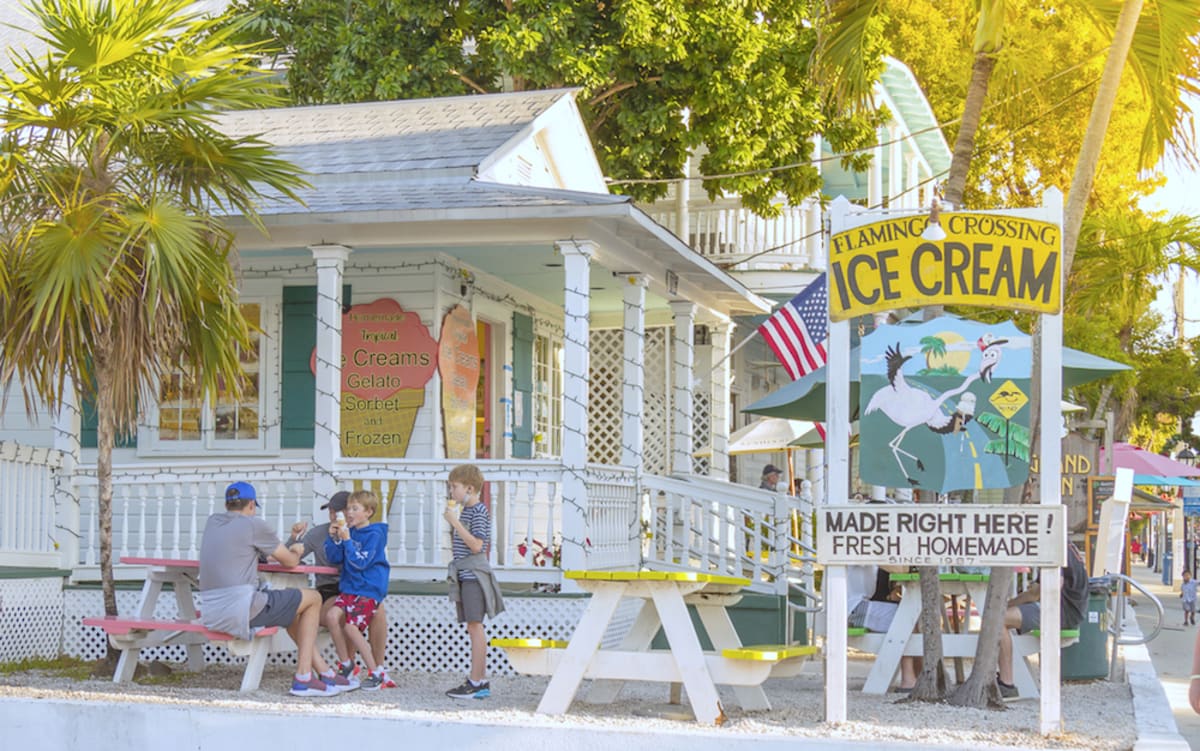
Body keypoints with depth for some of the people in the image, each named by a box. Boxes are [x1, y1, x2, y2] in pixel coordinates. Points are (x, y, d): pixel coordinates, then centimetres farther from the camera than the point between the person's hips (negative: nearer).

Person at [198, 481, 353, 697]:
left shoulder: (212, 523, 16)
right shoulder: (253, 525, -3)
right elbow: (290, 561, 7)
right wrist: (296, 554, 30)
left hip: (211, 616, 8)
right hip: (240, 612, -8)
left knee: (291, 613, 29)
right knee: (313, 599, 9)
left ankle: (325, 673, 28)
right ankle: (303, 677, 5)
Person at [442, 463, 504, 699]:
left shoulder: (479, 510, -11)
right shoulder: (464, 510, 17)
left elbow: (476, 545, -20)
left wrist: (455, 522, -19)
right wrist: (451, 519, 13)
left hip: (474, 573, -9)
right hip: (464, 574, 9)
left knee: (475, 625, -9)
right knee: (472, 627, 10)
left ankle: (476, 682, -9)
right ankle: (480, 681, 13)